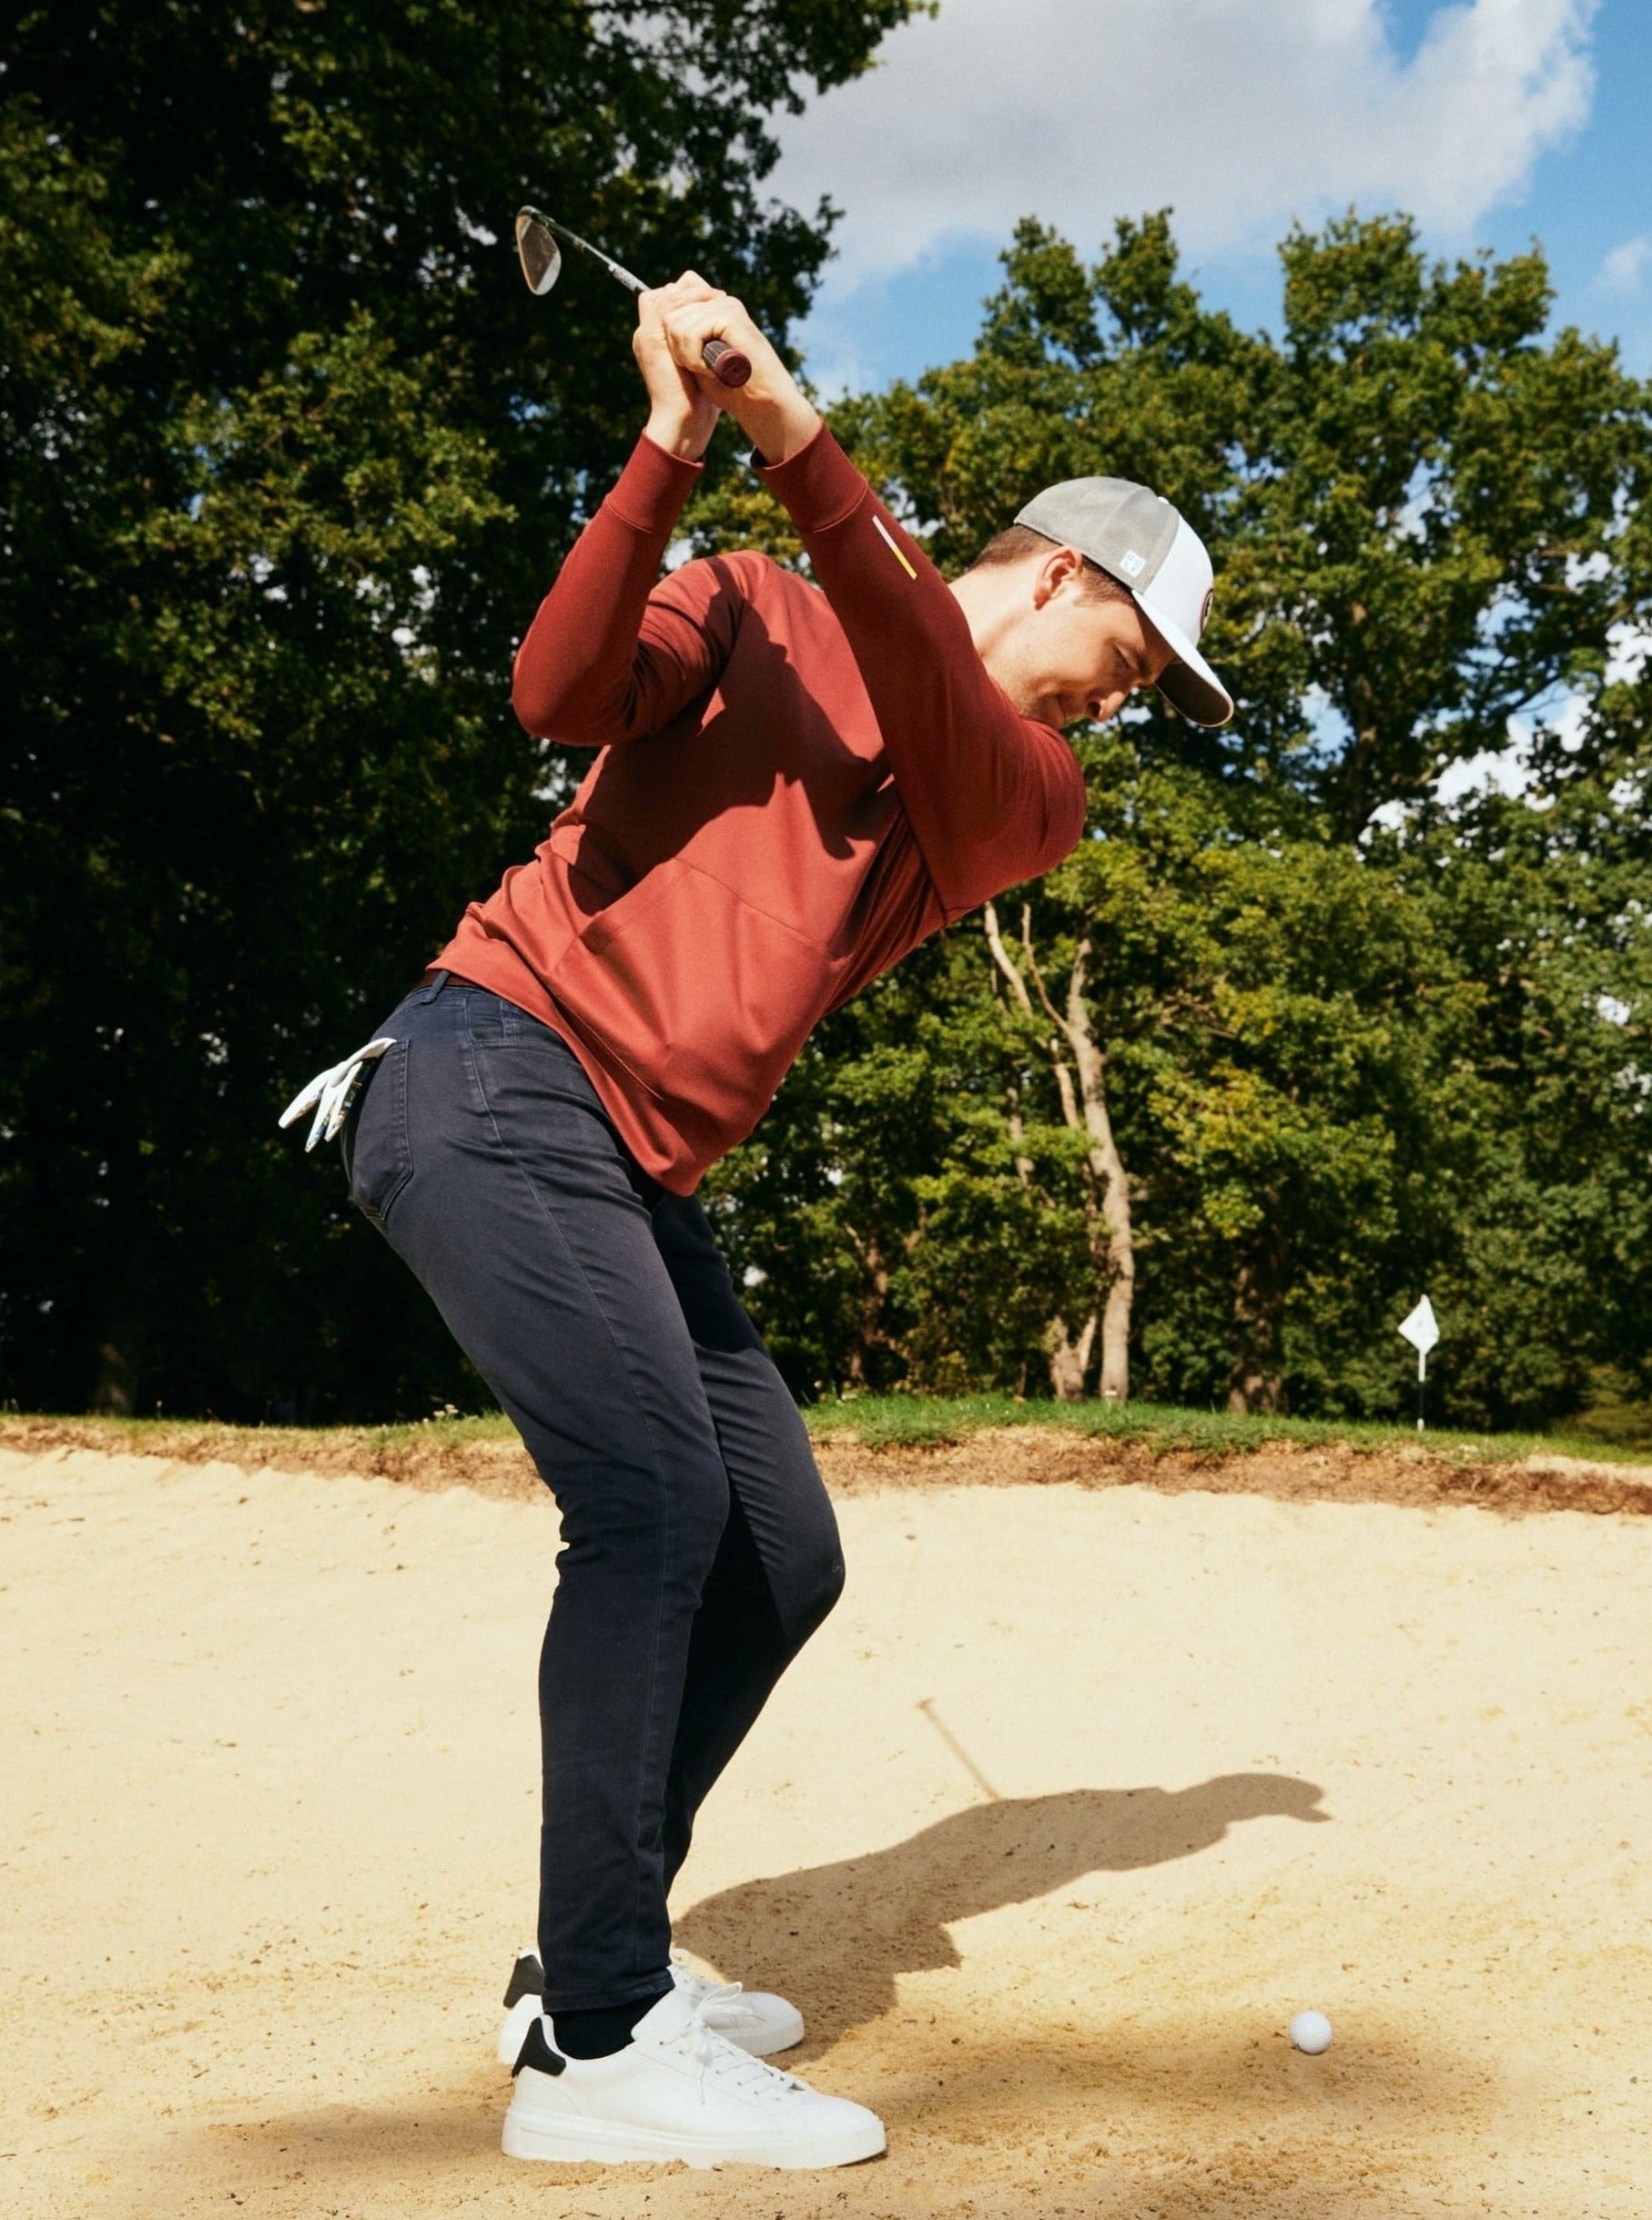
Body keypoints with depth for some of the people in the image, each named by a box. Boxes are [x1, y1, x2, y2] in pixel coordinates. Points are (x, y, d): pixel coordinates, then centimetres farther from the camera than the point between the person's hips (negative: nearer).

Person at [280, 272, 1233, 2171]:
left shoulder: (1032, 805, 14)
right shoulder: (759, 614, 5)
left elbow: (942, 711, -8)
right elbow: (559, 691, -12)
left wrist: (801, 445, -19)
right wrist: (675, 446, -20)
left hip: (637, 1181, 7)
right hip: (501, 1074, -7)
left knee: (782, 1557, 4)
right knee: (657, 1498, -20)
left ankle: (597, 1962, 17)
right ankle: (596, 2047, -15)